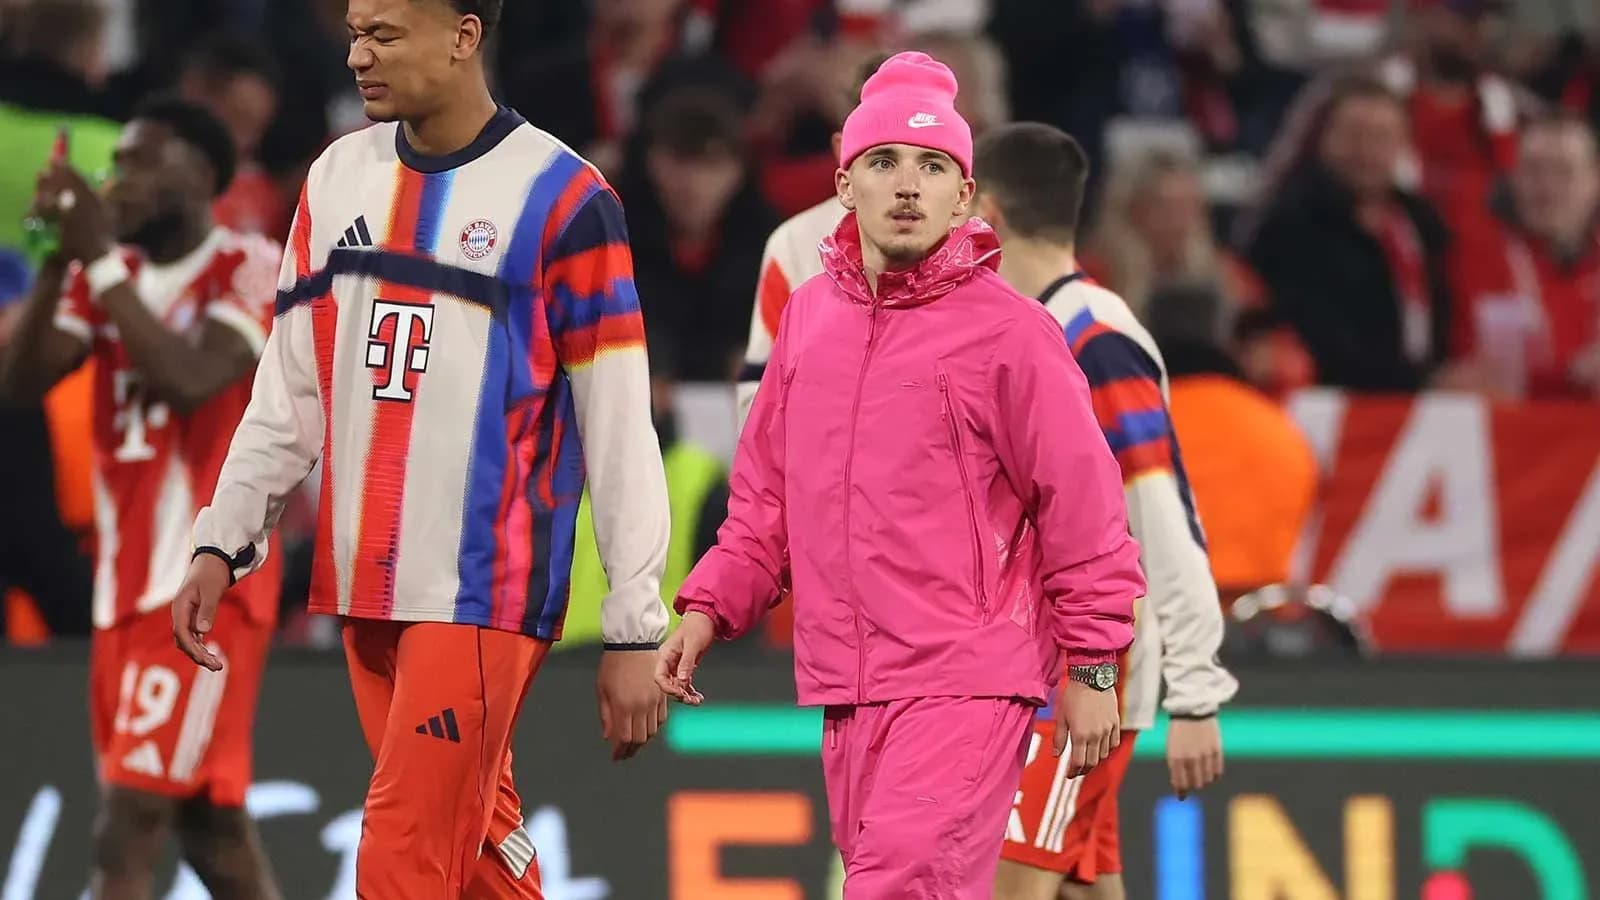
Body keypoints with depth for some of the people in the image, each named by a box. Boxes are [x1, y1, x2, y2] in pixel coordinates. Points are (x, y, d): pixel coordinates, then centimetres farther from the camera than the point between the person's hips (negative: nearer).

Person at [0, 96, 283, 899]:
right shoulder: (114, 274, 12)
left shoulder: (252, 272, -8)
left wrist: (102, 263, -21)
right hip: (128, 585, 8)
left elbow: (189, 379, -24)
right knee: (212, 825, 12)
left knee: (127, 833, -15)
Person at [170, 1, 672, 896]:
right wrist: (222, 543, 8)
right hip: (366, 588, 6)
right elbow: (291, 393, 17)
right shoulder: (338, 179, 12)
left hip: (485, 594, -6)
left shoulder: (560, 198, -7)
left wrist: (635, 627, -9)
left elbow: (619, 427, -7)